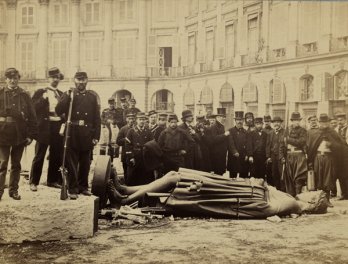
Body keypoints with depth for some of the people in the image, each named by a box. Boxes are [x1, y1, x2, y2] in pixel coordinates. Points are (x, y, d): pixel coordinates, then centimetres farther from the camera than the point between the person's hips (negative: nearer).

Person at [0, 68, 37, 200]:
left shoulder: (25, 95, 4)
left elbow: (32, 116, 3)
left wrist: (31, 135, -2)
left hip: (20, 135, 2)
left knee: (16, 164, 11)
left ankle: (13, 190, 21)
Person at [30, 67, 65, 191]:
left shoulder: (62, 94, 15)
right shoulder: (40, 92, 3)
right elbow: (33, 108, -7)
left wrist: (64, 123, 2)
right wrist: (43, 99, -18)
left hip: (58, 127, 4)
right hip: (44, 127, -4)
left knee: (57, 156, 8)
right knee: (39, 156, 0)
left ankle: (53, 180, 20)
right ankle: (34, 182, 8)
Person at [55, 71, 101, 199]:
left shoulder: (93, 96, 8)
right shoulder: (68, 95, 6)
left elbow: (97, 118, 5)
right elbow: (58, 111, -6)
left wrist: (96, 136, -1)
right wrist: (68, 97, -14)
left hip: (87, 135, 2)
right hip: (72, 134, -1)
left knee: (85, 163, 10)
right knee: (72, 163, 0)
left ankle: (83, 186, 24)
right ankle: (73, 189, 7)